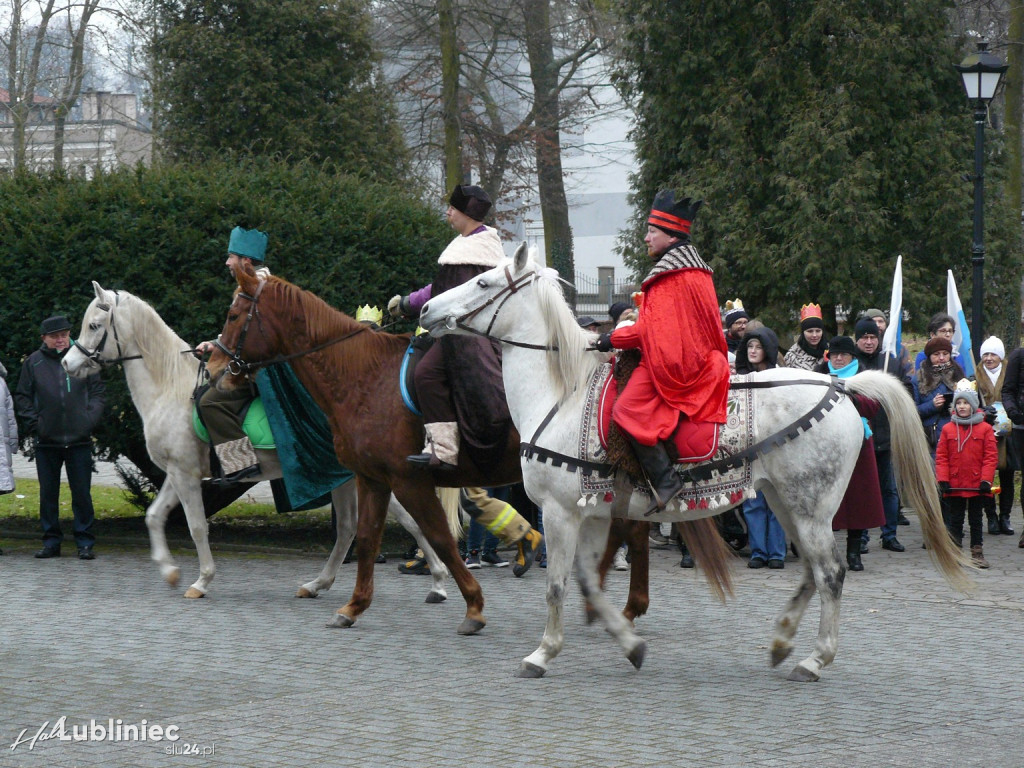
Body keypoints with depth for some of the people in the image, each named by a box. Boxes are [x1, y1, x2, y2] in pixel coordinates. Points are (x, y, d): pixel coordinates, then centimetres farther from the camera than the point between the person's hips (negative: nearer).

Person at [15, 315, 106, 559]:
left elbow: (98, 392, 7)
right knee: (48, 493, 7)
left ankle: (85, 543, 6)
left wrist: (90, 418, -5)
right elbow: (22, 397, 8)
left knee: (82, 493, 1)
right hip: (46, 439, 1)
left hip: (79, 439, -1)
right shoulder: (34, 362, 4)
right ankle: (51, 541, 15)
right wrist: (33, 423, -4)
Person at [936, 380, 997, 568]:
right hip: (954, 486, 1)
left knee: (975, 520, 8)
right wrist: (943, 480, -7)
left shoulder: (985, 428, -3)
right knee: (955, 520, 8)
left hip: (977, 485, -1)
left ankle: (977, 552, 15)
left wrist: (986, 480, -10)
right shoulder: (948, 429, 1)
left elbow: (991, 456, -3)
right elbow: (941, 456, 1)